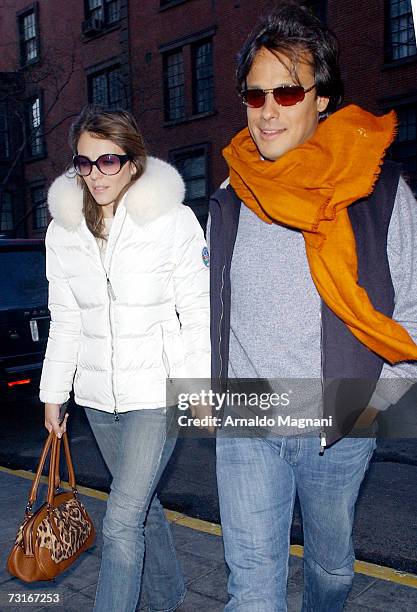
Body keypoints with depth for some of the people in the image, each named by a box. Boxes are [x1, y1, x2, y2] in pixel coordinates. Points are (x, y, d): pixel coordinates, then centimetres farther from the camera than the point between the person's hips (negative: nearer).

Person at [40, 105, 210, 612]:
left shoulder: (174, 220, -9)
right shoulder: (63, 230, 3)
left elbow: (198, 311, -7)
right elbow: (65, 322, 9)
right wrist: (53, 393, 10)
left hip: (157, 390, -5)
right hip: (97, 394, 5)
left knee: (122, 519, -8)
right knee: (142, 505, 20)